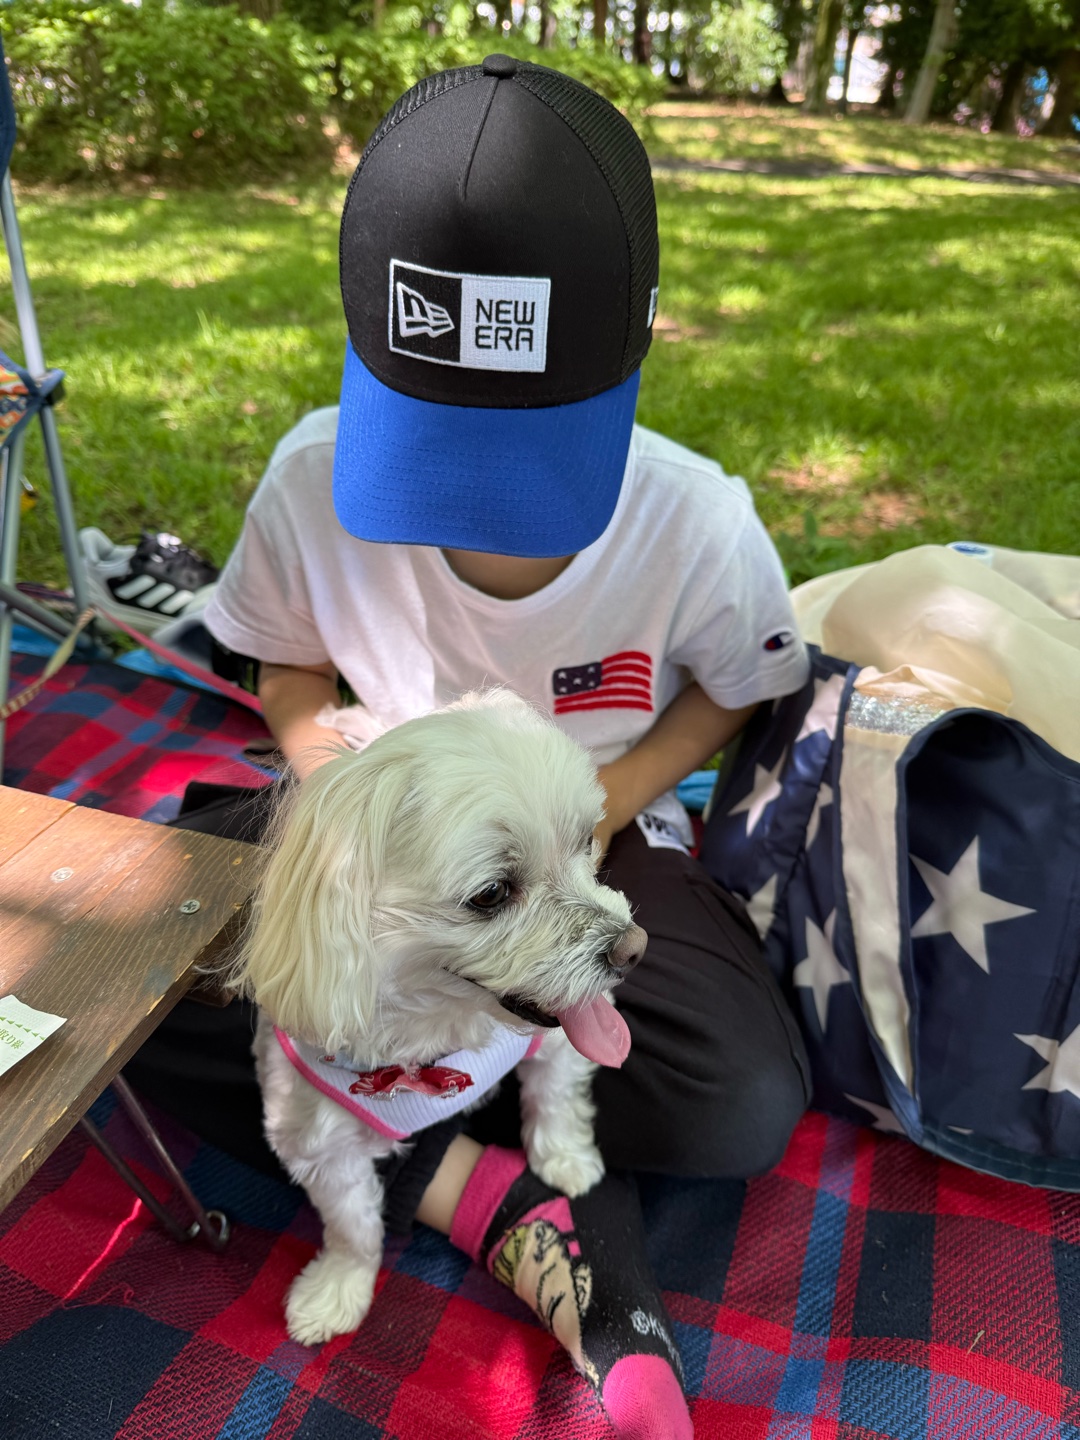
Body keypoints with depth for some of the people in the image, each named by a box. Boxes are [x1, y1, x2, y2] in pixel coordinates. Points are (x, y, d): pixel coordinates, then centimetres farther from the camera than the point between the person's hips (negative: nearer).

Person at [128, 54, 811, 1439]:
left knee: (748, 1107, -25)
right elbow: (289, 666, 0)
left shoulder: (694, 521, -22)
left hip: (591, 829, -1)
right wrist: (326, 753, -24)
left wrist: (606, 799, -20)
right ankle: (502, 1199, -18)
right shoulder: (316, 478, -18)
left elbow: (740, 689, -3)